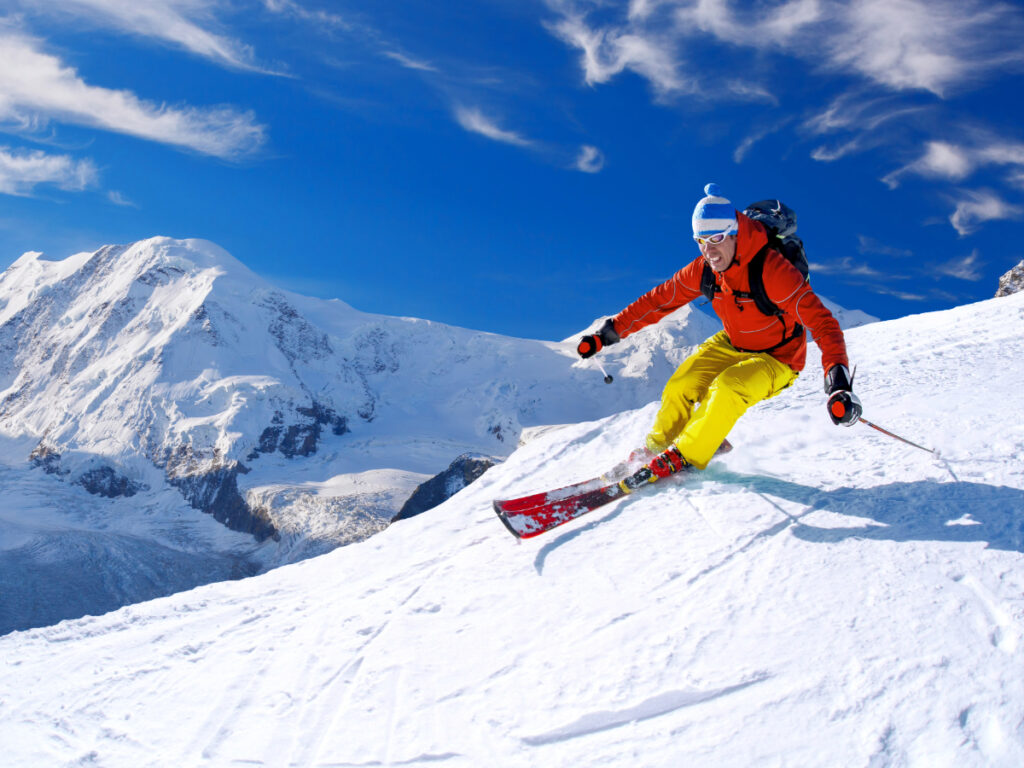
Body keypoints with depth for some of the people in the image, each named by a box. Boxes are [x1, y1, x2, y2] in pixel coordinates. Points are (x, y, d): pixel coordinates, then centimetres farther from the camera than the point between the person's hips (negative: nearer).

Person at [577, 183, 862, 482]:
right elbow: (659, 300, -5)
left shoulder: (772, 270, -32)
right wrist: (608, 333, -8)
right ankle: (656, 448, 14)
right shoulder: (703, 270, -14)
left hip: (775, 359, -5)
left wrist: (838, 382, -48)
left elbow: (821, 321, -35)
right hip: (730, 345, 5)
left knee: (726, 388, -31)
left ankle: (683, 457, -13)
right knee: (679, 388, -12)